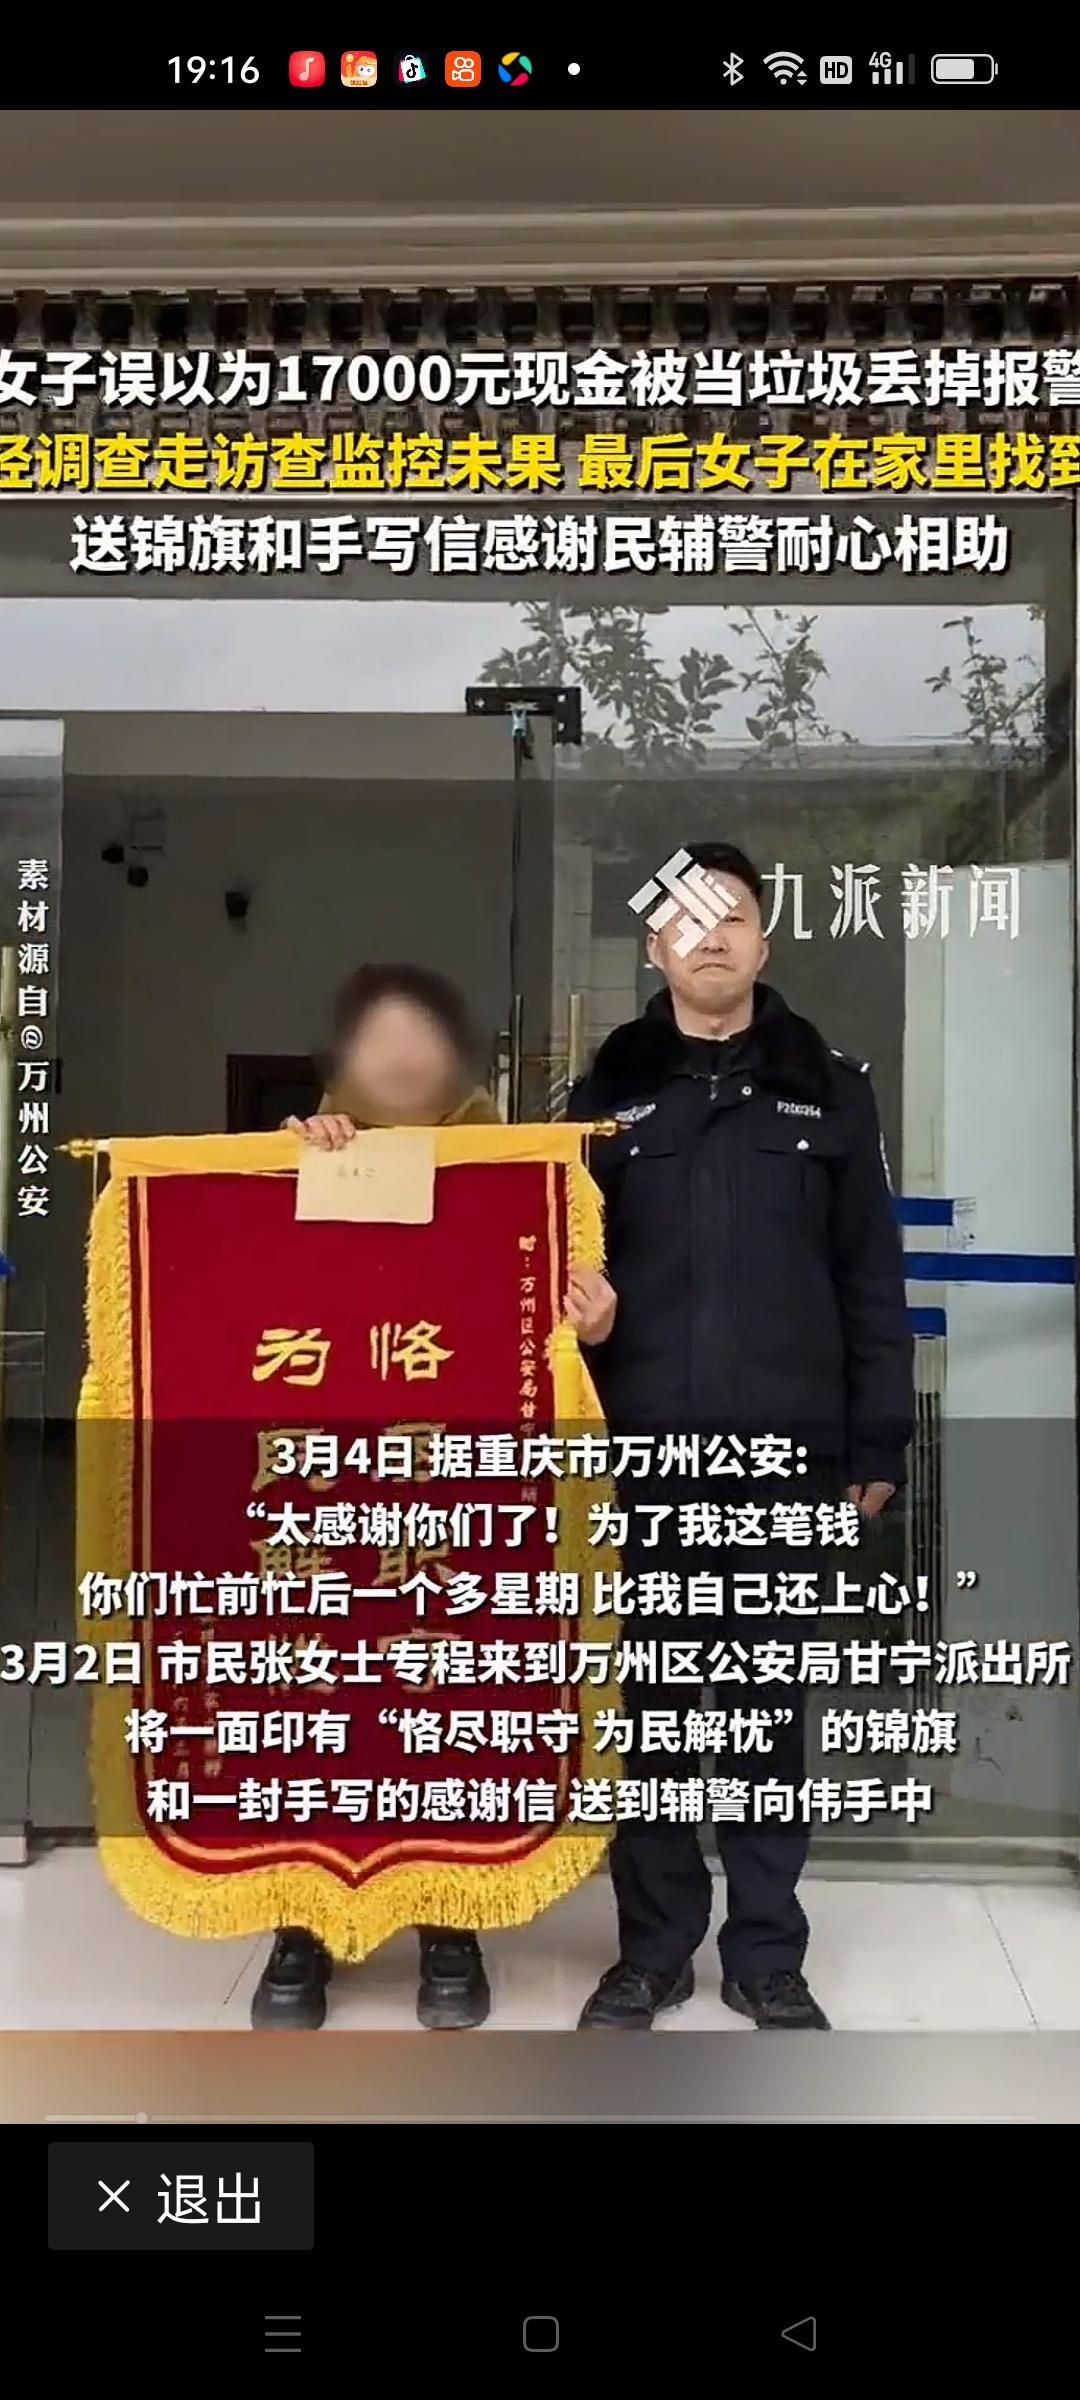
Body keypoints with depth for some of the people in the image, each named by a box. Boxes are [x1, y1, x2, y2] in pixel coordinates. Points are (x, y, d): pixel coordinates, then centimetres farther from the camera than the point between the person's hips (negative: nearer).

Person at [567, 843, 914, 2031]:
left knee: (771, 1704, 9)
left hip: (784, 1457, 0)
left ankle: (767, 1954, 24)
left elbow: (871, 1282, 5)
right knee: (649, 1705, 9)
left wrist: (876, 1444, 2)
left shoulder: (828, 1089, 6)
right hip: (640, 1455, 0)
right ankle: (652, 1946, 23)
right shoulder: (605, 1092, 7)